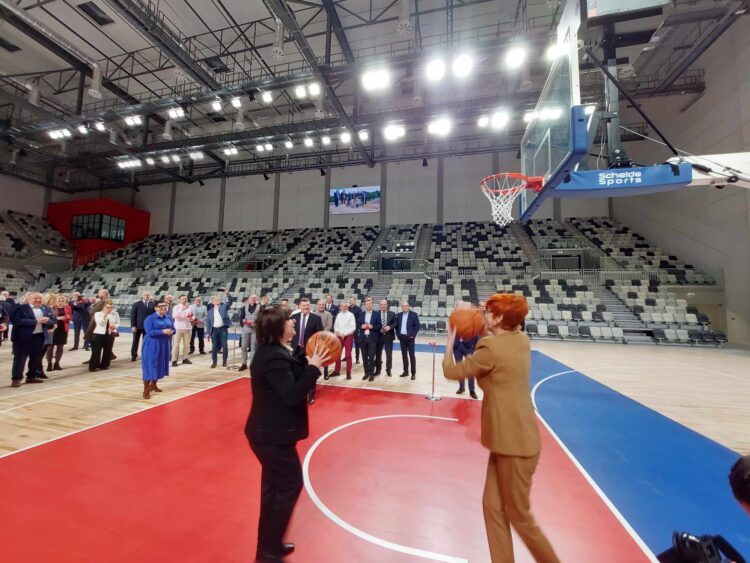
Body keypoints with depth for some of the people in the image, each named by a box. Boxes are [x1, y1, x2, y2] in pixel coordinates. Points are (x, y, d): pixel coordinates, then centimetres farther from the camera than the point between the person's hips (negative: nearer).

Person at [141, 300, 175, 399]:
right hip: (152, 346, -6)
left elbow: (173, 329, 10)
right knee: (150, 366, -4)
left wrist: (171, 332, -13)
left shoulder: (169, 318, 8)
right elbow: (150, 332, -18)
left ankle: (153, 385, 31)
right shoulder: (150, 318, -10)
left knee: (160, 365, 14)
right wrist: (162, 331, -27)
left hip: (165, 345, 6)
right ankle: (146, 390, 3)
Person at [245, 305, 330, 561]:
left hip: (269, 431, 10)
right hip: (273, 435, -10)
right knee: (290, 485, 7)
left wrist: (306, 357, -1)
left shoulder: (272, 352, 4)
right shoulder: (274, 358, -27)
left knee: (274, 486, 22)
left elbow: (291, 375, 11)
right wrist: (313, 367, -28)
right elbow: (292, 395, -30)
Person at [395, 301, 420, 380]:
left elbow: (417, 326, -6)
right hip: (402, 337, 4)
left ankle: (413, 373, 7)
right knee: (404, 355, 10)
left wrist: (413, 335, -13)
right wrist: (398, 335, 1)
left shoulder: (414, 314, -3)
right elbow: (396, 326, 12)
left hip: (409, 337, -4)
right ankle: (405, 371, 19)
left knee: (411, 355, 0)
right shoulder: (399, 315, 9)